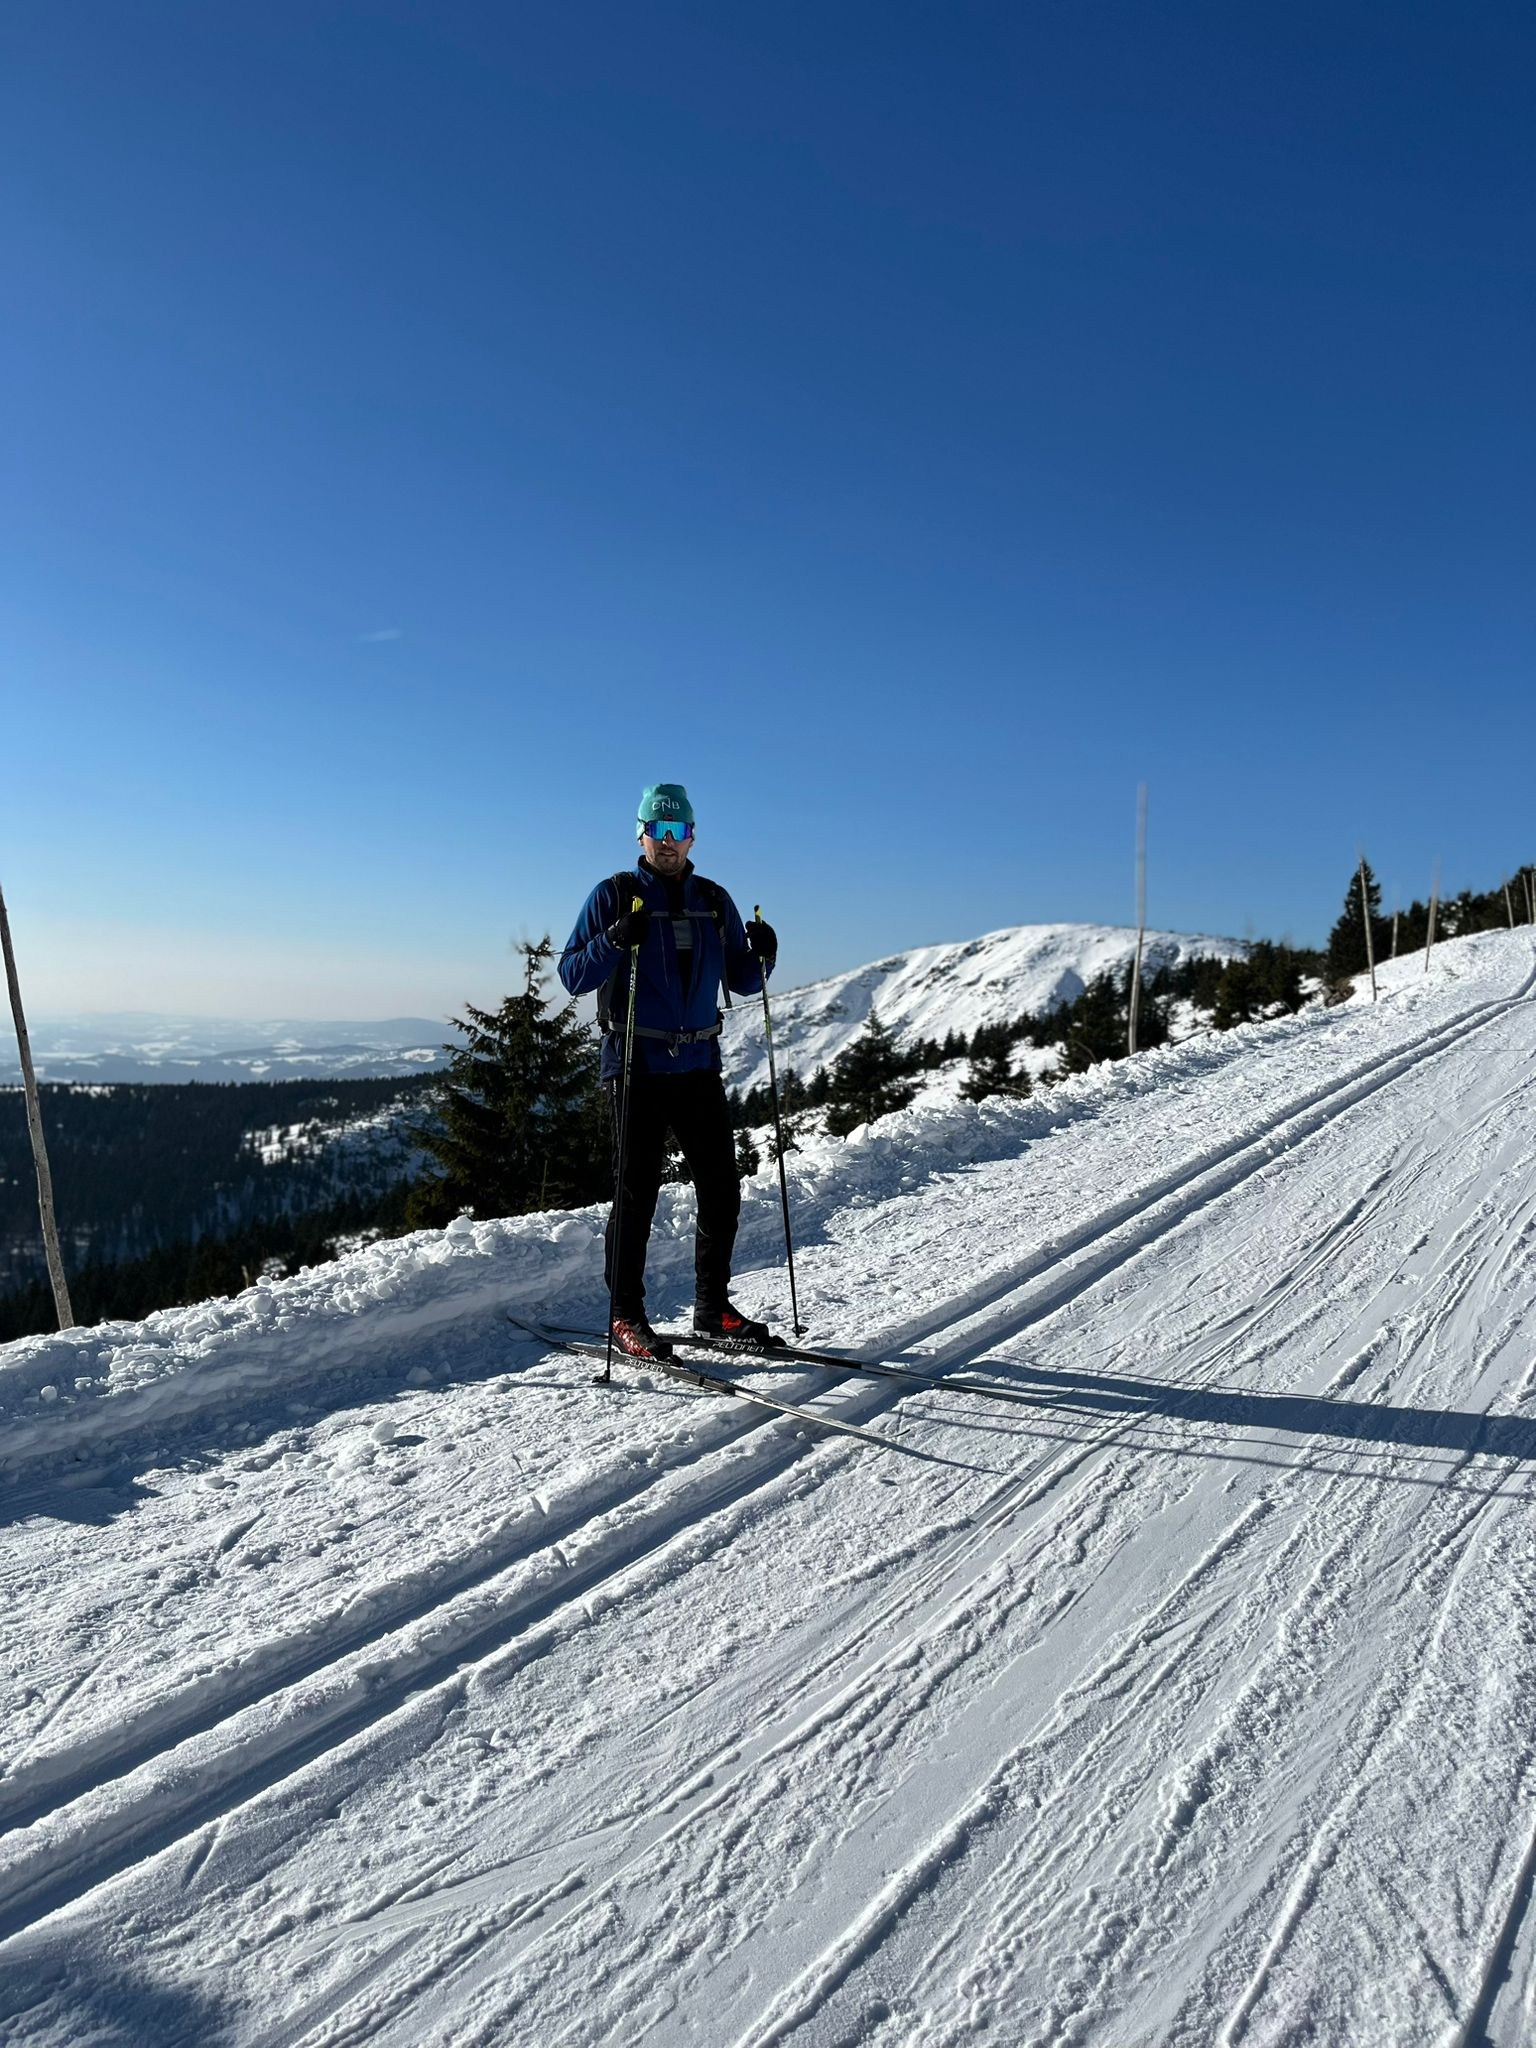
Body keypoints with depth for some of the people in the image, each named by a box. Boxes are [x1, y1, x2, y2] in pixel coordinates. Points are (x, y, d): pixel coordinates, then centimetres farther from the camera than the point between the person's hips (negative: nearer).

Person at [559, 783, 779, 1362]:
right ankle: (626, 1317, 13)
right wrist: (615, 940, -21)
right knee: (637, 1191, -1)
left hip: (699, 1065, 4)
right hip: (637, 1067, -4)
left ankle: (712, 1307, 21)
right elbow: (572, 976, -5)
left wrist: (761, 953, -5)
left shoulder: (714, 901, 12)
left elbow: (741, 980, 15)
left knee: (721, 1188, 6)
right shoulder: (614, 895, 0)